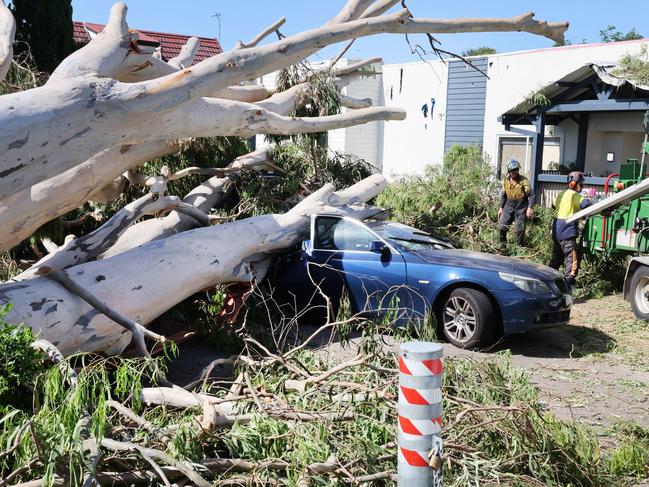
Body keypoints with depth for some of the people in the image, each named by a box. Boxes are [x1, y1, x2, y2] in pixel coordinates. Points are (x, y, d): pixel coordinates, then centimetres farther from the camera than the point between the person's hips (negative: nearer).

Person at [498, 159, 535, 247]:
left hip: (521, 208, -4)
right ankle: (503, 244, 20)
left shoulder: (523, 180, -13)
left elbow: (531, 194, -11)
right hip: (509, 207, 4)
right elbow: (503, 195, 13)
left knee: (519, 229, -1)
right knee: (501, 226, -1)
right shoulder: (505, 180, 1)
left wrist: (529, 208, -19)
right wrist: (501, 208, 12)